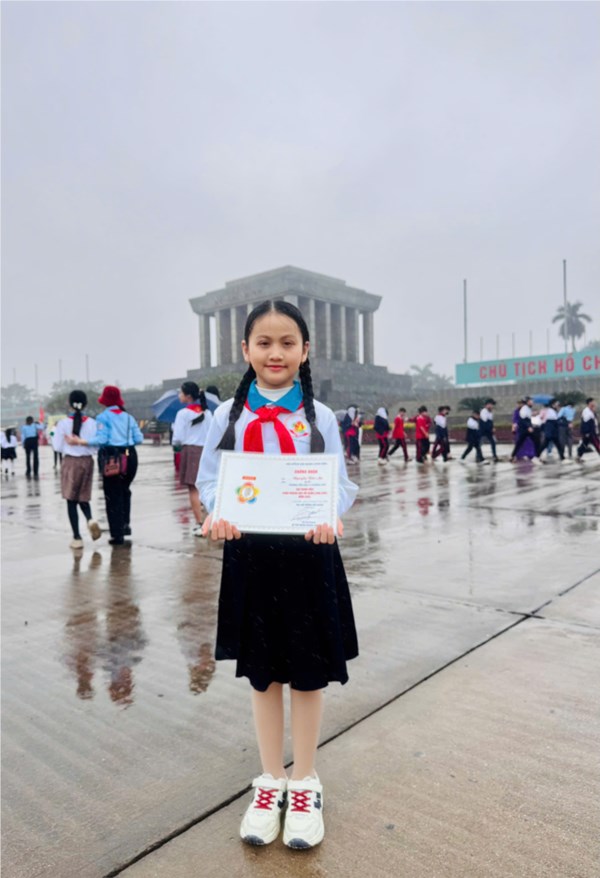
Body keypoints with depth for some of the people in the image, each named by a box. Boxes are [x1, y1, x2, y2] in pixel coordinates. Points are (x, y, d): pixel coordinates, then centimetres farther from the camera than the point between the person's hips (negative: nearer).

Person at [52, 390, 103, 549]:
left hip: (70, 462, -2)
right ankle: (90, 519, -11)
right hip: (87, 462, 2)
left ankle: (77, 538, 4)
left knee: (71, 500, 6)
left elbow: (57, 447, -2)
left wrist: (54, 433, 14)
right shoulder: (92, 423, -3)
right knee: (83, 497, 18)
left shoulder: (63, 423, -7)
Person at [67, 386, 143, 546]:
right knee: (124, 491, 24)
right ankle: (125, 524, 22)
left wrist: (79, 441, -11)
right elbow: (139, 439, 6)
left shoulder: (103, 417, -2)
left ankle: (117, 534, 4)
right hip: (129, 457, 4)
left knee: (113, 496, 3)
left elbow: (101, 439, -14)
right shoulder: (128, 417, 10)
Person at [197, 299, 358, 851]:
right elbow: (209, 479, 2)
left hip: (309, 554, -1)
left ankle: (305, 783, 35)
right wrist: (216, 515, -19)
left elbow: (341, 483, -3)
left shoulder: (319, 417, -2)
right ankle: (271, 780, 37)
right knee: (263, 673, 16)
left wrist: (330, 517, -23)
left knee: (308, 673, 12)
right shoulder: (227, 416, 1)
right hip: (250, 554, 1)